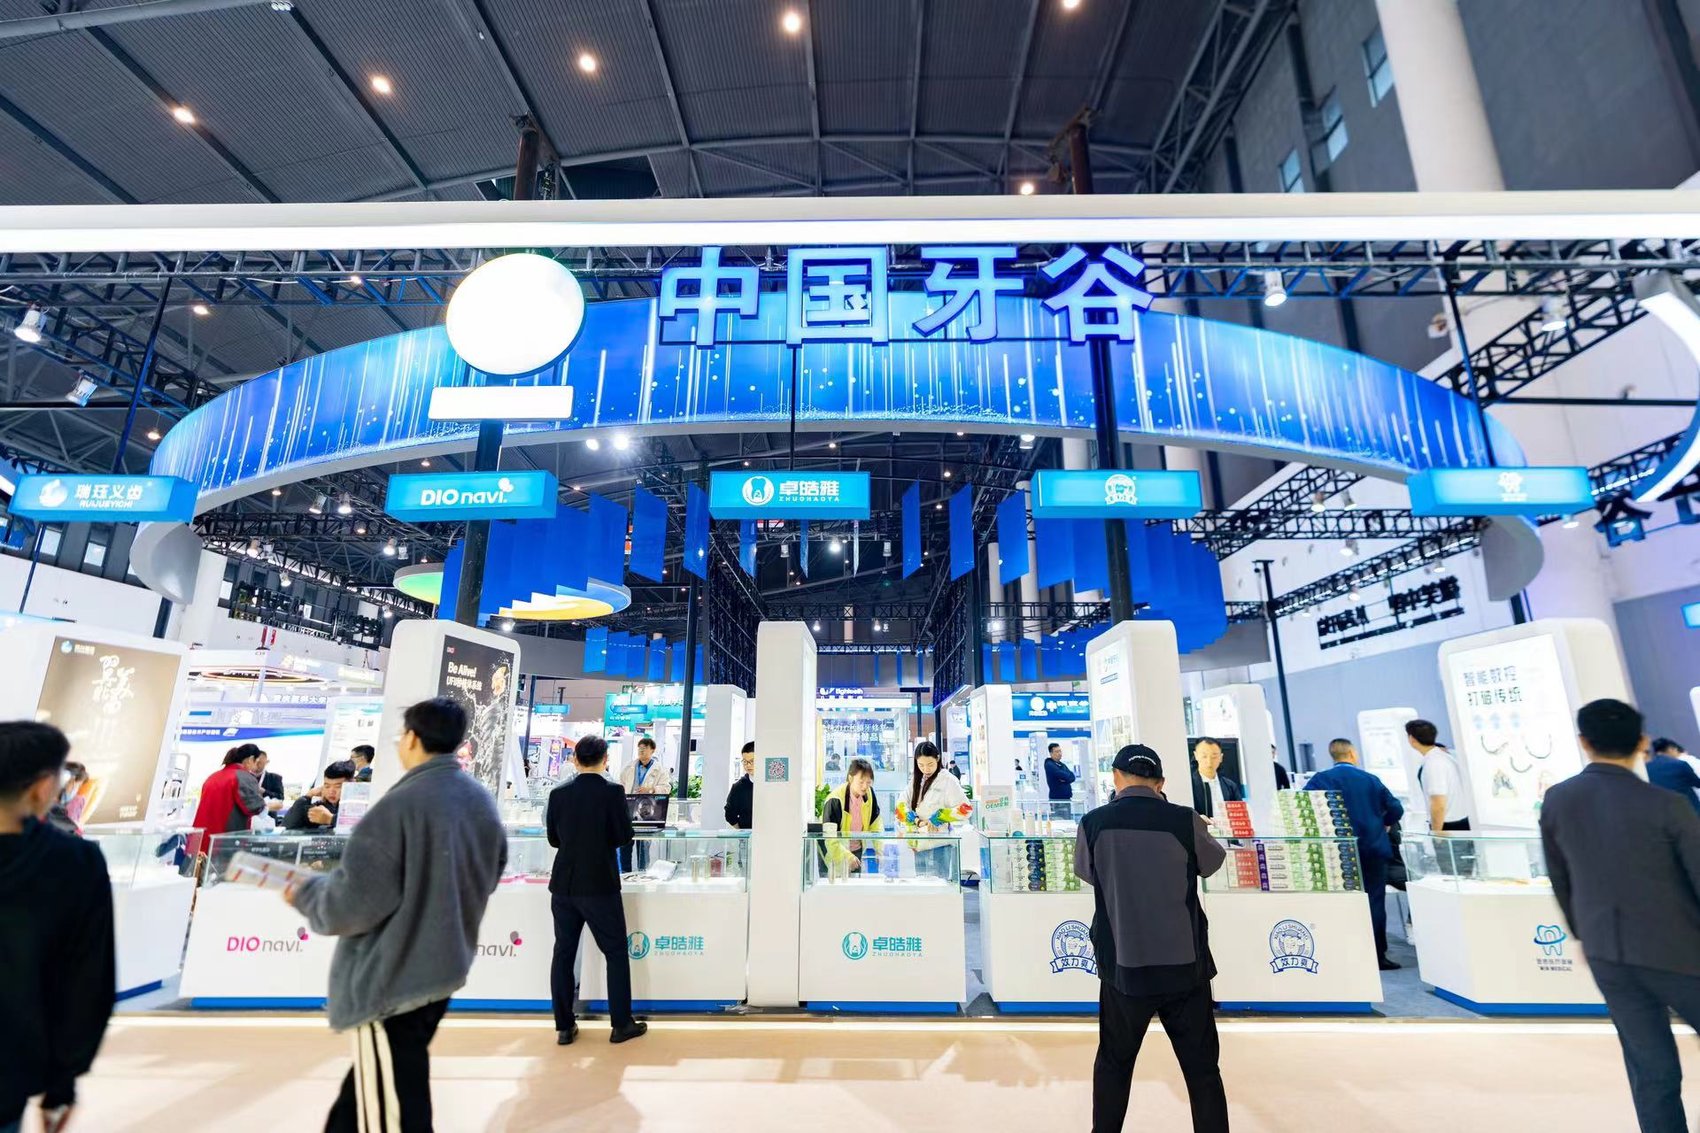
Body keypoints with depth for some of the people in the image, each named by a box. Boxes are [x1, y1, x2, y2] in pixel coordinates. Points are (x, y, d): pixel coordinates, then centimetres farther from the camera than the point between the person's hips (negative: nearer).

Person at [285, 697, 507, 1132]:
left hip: (390, 979, -7)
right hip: (446, 965, 8)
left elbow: (353, 902, -21)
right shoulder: (482, 800, 0)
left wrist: (305, 893, -1)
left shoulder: (399, 806, -23)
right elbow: (488, 876, 11)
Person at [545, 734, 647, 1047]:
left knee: (563, 954, 14)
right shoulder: (613, 792, -14)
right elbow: (624, 838, -10)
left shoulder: (559, 793, -3)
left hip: (564, 885, 4)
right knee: (616, 953, 9)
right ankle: (621, 1024, 15)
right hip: (601, 886, -4)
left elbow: (553, 838, 7)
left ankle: (564, 1026, 21)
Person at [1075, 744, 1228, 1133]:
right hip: (1185, 966, 0)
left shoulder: (1094, 823, -9)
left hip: (1124, 967, 1)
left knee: (1114, 1062, 19)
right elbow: (1212, 863, 10)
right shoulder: (1186, 821, -10)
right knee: (1202, 1068, 15)